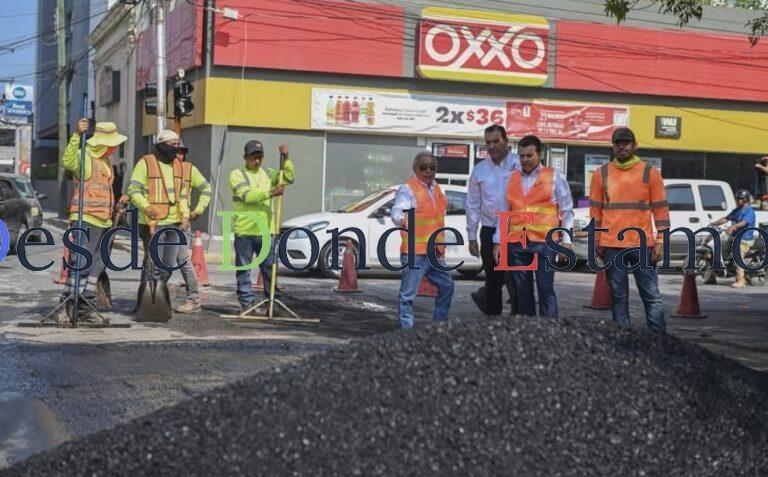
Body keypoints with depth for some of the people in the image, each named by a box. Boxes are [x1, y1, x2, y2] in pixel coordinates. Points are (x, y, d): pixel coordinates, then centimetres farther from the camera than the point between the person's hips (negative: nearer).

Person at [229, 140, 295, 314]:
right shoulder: (237, 174, 0)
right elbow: (247, 195, -14)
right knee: (243, 269, 2)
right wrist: (271, 193, -21)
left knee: (269, 269, 5)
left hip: (266, 230, 3)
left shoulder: (268, 174, 16)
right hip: (244, 230, -3)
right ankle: (247, 303, 9)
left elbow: (289, 177, 5)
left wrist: (286, 158, -8)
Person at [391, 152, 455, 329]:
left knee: (447, 286, 17)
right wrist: (401, 220, -49)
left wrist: (441, 248, 24)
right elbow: (397, 211, -25)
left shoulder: (436, 189, 17)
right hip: (414, 253, -8)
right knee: (408, 294, -8)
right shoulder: (407, 189, -9)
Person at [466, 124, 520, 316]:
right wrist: (472, 237, 8)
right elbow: (472, 205, 11)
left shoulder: (519, 165, -1)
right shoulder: (479, 170, 8)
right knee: (493, 282, 9)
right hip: (489, 233, 3)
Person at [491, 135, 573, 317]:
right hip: (516, 243, 4)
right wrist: (498, 241, 11)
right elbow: (504, 212, 17)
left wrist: (566, 240, -3)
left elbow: (567, 211, 4)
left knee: (545, 290, -8)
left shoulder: (554, 177, 6)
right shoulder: (512, 179, 16)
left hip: (544, 242, -4)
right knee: (522, 290, 6)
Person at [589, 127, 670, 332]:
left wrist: (660, 241, -3)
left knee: (651, 295, 1)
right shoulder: (601, 174, 7)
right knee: (618, 296, 6)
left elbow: (661, 209, 3)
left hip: (643, 245, -1)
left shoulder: (650, 173, 3)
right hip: (612, 246, 2)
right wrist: (597, 242, 5)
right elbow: (595, 210, 10)